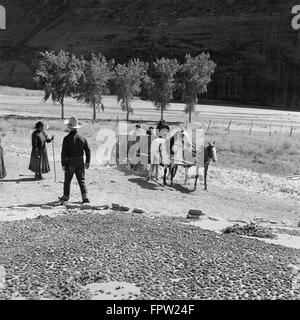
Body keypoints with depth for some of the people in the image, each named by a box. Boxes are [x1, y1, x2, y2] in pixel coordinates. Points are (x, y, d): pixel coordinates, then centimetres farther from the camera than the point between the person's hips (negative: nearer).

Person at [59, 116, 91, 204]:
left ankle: (66, 197, 24)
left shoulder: (67, 139, -12)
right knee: (82, 180, 7)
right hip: (80, 162, 3)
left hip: (70, 162, -3)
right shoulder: (82, 138, 1)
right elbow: (88, 151, 4)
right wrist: (87, 162, 13)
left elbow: (64, 153, -13)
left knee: (67, 181, 12)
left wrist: (63, 165, -7)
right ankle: (85, 198, -2)